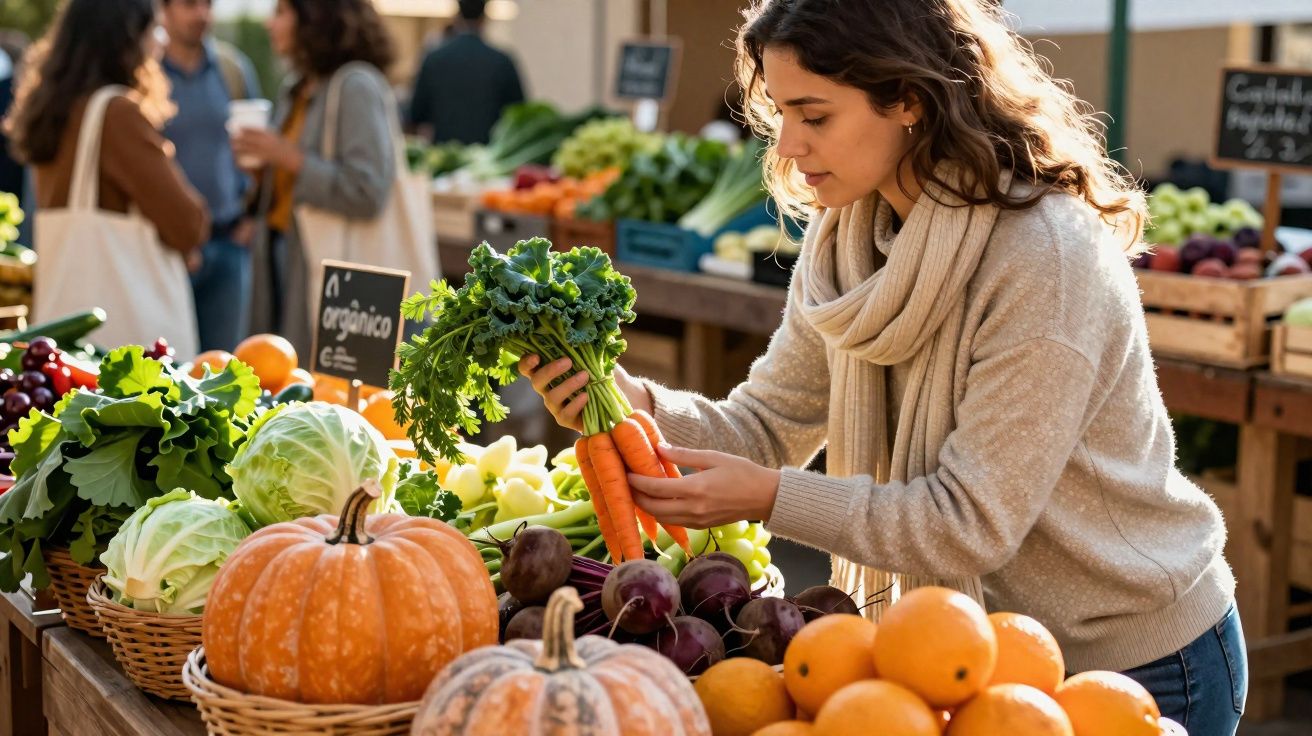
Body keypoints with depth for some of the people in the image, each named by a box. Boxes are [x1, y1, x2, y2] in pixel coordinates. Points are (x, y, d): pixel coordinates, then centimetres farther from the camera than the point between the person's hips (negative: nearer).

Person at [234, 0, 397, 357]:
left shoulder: (357, 88, -12)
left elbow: (367, 193, -20)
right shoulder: (297, 91, 13)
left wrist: (287, 157, -17)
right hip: (282, 253, 8)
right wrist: (261, 166, 3)